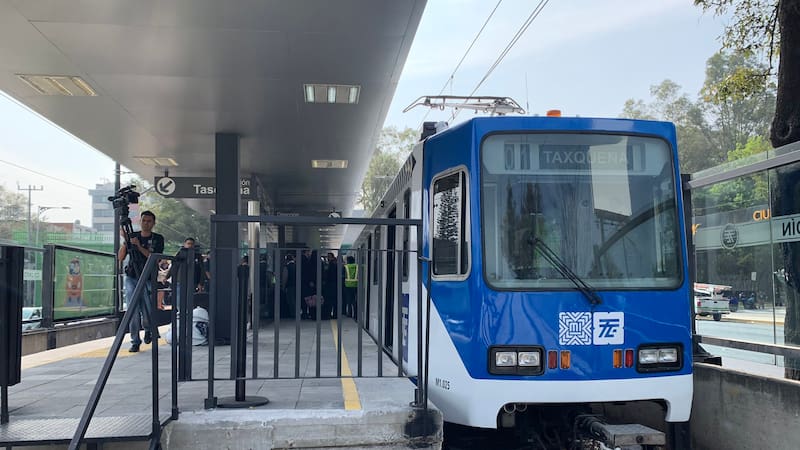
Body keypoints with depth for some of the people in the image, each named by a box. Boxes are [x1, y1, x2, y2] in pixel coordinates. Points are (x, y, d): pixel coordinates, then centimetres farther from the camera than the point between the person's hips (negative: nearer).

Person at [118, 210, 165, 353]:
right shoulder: (132, 236, 8)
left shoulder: (158, 239, 3)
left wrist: (139, 246, -19)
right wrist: (125, 241, -9)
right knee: (133, 310, -7)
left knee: (147, 313, -6)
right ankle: (135, 341, 1)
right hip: (131, 278, 1)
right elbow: (120, 258, 4)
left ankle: (148, 330, 27)